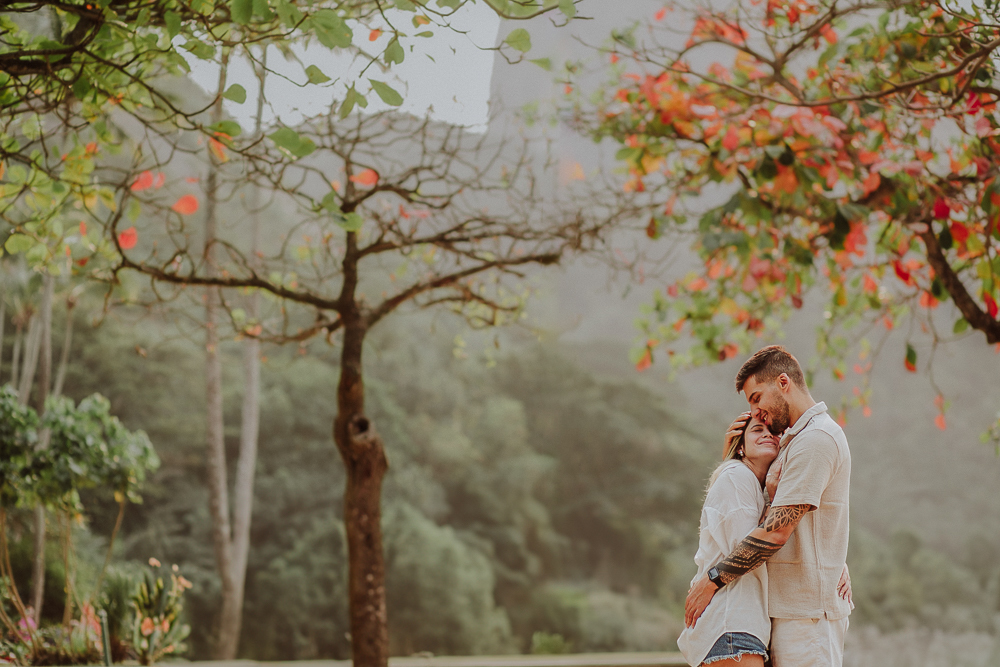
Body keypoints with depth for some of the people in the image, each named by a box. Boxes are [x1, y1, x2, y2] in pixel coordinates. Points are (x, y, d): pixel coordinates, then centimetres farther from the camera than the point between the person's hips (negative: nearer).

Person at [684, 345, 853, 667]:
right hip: (793, 607, 10)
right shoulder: (795, 439, 20)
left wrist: (713, 578, -15)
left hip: (807, 612, -10)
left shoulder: (816, 438, -14)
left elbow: (776, 531, -20)